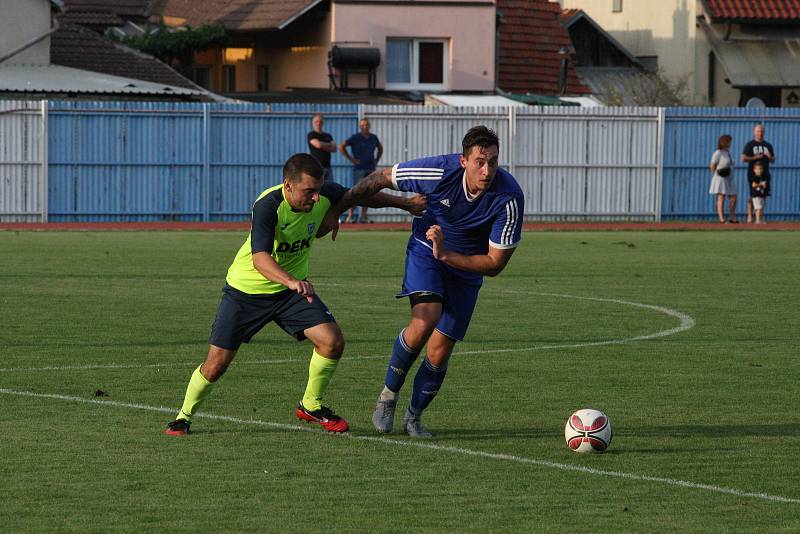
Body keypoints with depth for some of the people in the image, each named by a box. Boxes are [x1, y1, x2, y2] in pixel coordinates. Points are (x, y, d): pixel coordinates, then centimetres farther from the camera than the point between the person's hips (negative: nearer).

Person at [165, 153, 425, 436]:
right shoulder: (267, 206, -32)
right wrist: (291, 282, -62)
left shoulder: (324, 195, -15)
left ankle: (311, 406, 11)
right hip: (246, 289, -5)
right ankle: (183, 417, 22)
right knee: (216, 364, -4)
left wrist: (404, 202, 10)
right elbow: (260, 257, -46)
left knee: (333, 341, -13)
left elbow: (363, 195, 7)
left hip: (294, 288, 5)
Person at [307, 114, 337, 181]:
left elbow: (334, 149, 7)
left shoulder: (328, 136, 18)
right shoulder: (311, 135, 1)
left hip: (327, 167, 6)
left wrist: (323, 146, -7)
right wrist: (329, 145, 3)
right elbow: (318, 144, -15)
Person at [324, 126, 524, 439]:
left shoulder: (510, 198, -27)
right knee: (424, 321, -28)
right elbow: (380, 179, -9)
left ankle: (414, 417, 25)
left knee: (439, 354, -1)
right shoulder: (440, 172, -28)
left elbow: (494, 264, -20)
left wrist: (445, 254, -30)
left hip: (466, 267, 2)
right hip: (425, 251, -1)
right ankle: (389, 395, -4)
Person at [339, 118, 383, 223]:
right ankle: (350, 216, -8)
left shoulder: (373, 138, 11)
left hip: (371, 169, 6)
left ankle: (363, 216, 11)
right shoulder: (355, 138, -5)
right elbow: (341, 147, -8)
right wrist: (351, 159, -9)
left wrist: (376, 160, 17)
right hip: (359, 169, -6)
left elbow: (380, 148, 30)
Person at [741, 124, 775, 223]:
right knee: (753, 196, -9)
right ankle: (750, 217, -6)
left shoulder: (768, 145, 15)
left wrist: (770, 157, -5)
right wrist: (755, 157, -15)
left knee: (763, 196, 1)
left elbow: (773, 161, 18)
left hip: (765, 174, 5)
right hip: (753, 174, -5)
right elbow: (743, 159, -6)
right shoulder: (750, 144, 2)